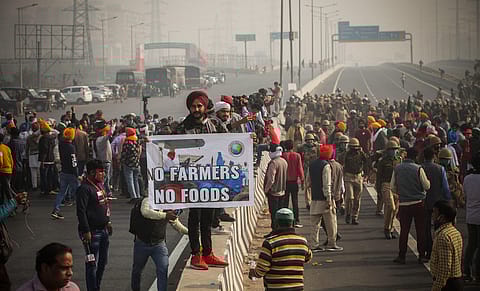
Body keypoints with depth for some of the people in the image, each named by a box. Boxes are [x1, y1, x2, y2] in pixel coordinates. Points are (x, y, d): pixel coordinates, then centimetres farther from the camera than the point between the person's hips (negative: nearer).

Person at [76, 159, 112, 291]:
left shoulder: (100, 185, 11)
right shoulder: (84, 188, -18)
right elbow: (81, 212, -21)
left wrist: (108, 222, 21)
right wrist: (86, 231, -22)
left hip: (103, 230, 9)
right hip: (92, 232, -9)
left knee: (102, 262, 17)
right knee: (92, 264, -2)